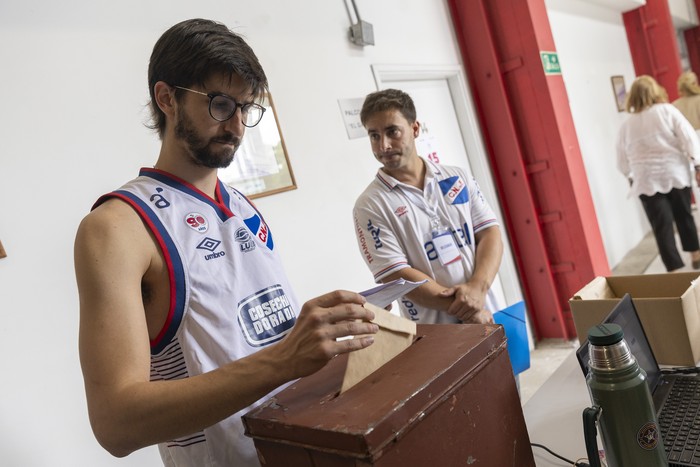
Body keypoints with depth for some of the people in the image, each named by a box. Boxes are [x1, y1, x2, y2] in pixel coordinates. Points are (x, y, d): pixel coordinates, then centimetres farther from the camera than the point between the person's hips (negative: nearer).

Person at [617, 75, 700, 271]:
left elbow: (622, 161, 8)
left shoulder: (626, 125, 4)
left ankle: (675, 270, -3)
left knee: (662, 227, -1)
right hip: (675, 174, 1)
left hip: (647, 181, 0)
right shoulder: (667, 110, -1)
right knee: (684, 216, 19)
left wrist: (632, 176, 23)